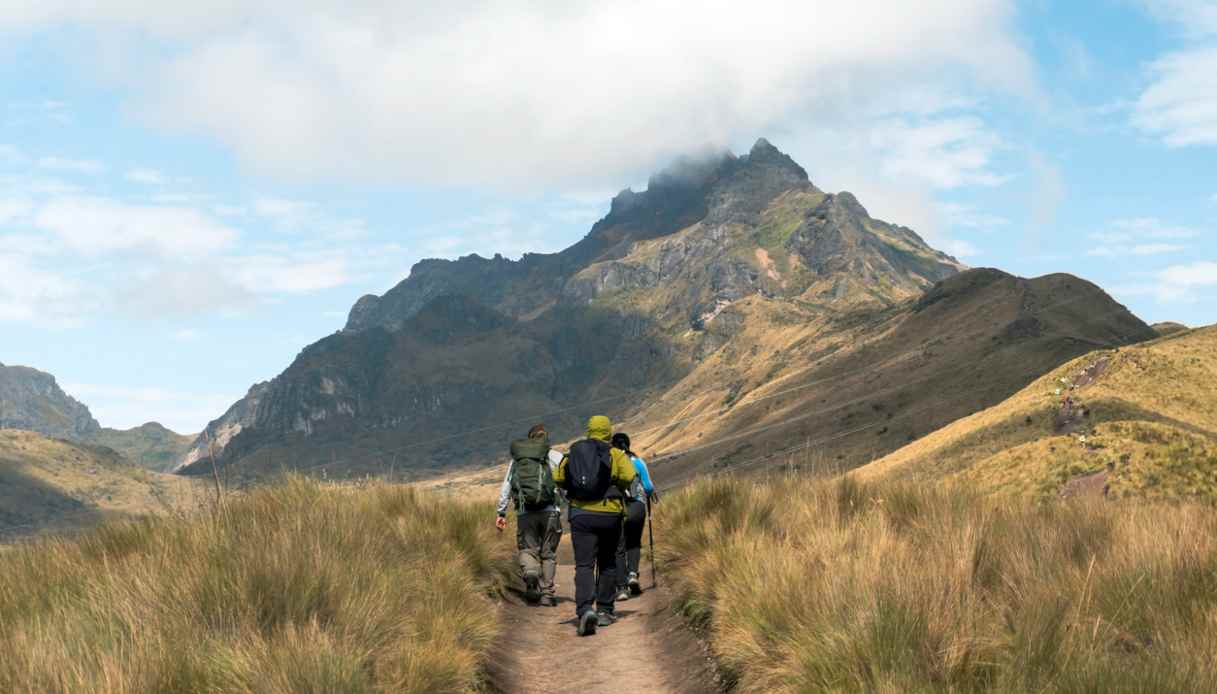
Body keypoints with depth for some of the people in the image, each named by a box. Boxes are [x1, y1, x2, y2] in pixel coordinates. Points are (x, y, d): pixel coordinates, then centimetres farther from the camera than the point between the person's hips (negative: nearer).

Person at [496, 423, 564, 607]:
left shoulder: (516, 459, 15)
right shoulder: (554, 456, 7)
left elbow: (505, 487, 14)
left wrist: (501, 513, 18)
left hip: (525, 512, 1)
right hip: (549, 510, -1)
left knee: (527, 549, 9)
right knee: (548, 553, 9)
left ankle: (530, 573, -23)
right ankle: (546, 593, 8)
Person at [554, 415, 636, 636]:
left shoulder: (573, 453, 8)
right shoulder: (615, 454, 0)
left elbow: (559, 479, 0)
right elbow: (628, 476, -15)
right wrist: (617, 488, 5)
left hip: (581, 514, 0)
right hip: (609, 514, 0)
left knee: (584, 565, -4)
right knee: (607, 564, 17)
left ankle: (585, 609, -25)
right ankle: (604, 611, 21)